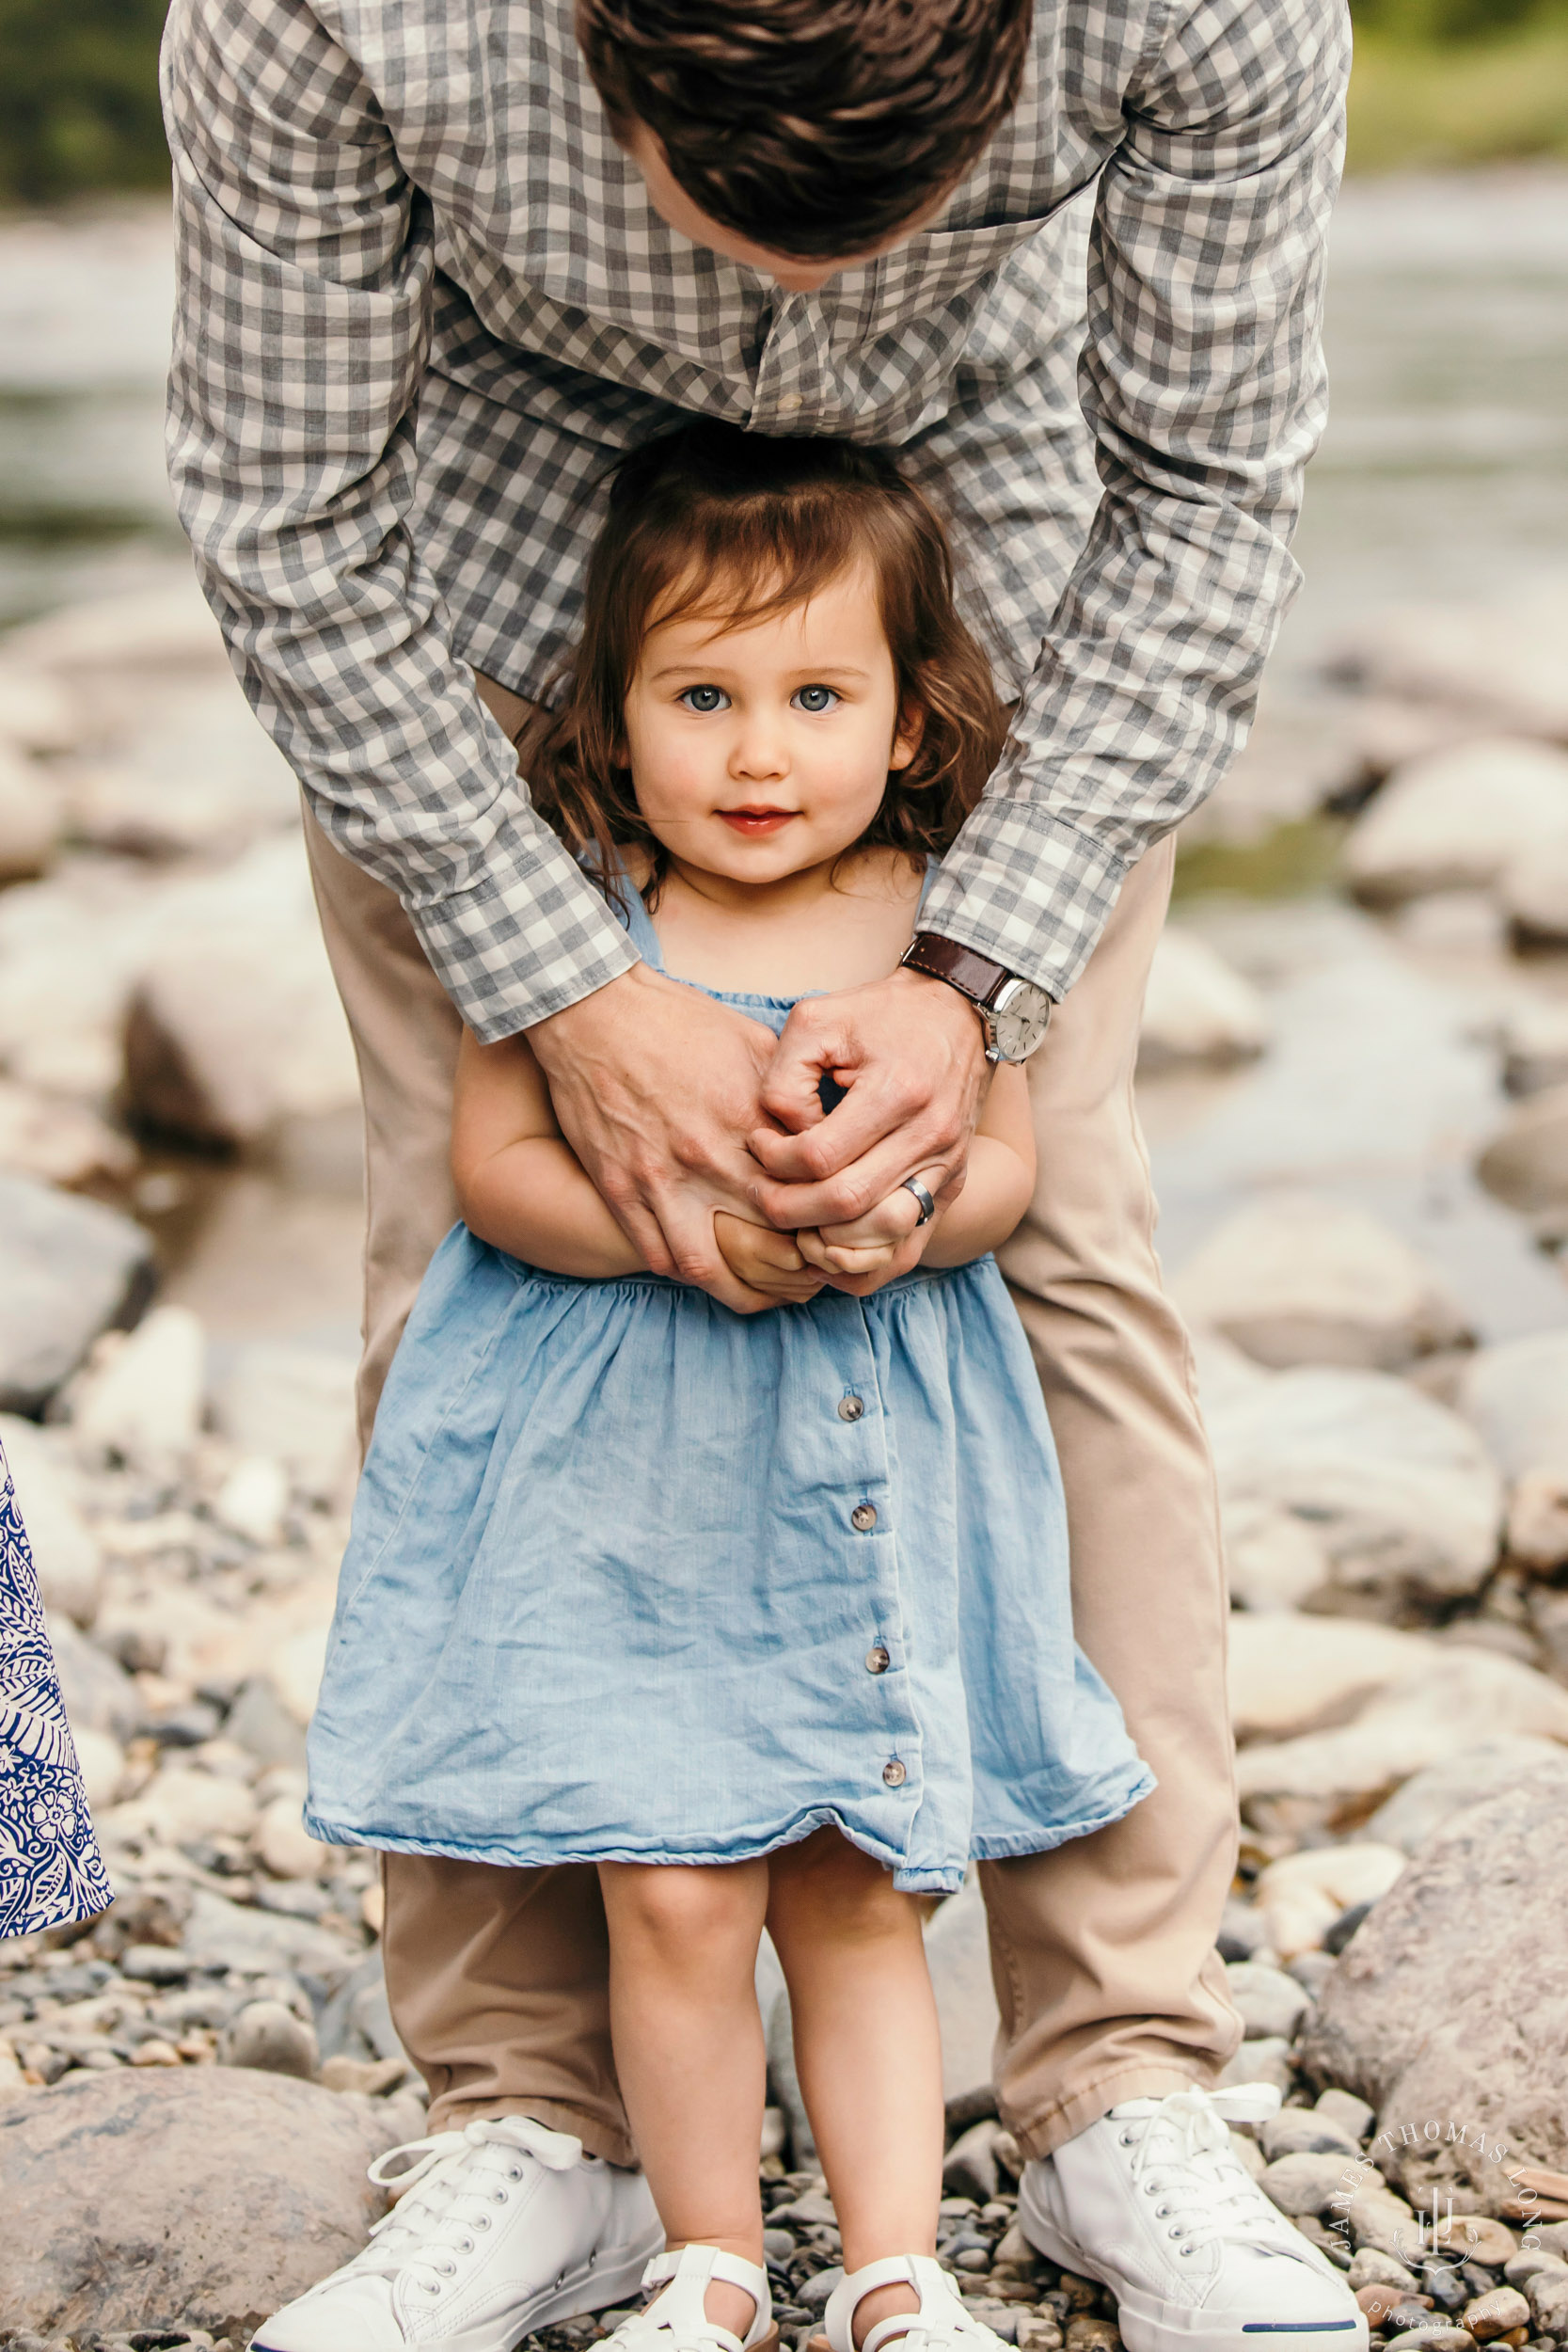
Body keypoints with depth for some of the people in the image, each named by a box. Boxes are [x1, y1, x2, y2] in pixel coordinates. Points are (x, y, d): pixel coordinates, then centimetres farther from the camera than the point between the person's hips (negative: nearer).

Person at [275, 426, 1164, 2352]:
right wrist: (683, 1227, -25)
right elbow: (494, 1162, -10)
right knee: (674, 1891, -1)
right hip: (619, 1464, -1)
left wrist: (903, 1225, -24)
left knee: (854, 1891, 10)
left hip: (875, 1456, 2)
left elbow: (1007, 1155, -2)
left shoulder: (939, 921, -2)